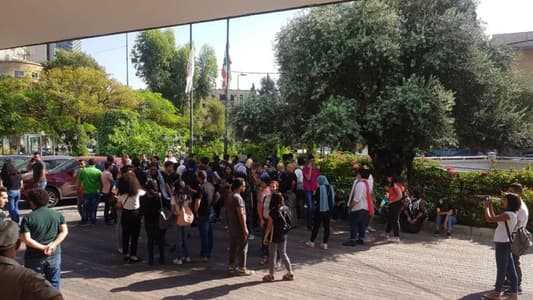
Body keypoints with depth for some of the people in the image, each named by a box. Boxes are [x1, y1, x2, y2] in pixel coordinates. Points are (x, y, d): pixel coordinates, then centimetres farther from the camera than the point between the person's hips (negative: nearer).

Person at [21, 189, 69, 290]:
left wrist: (43, 247, -15)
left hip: (35, 257, -3)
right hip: (54, 255, 3)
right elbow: (64, 231, -6)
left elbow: (27, 240, -17)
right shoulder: (57, 214, 0)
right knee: (54, 282, 16)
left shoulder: (28, 218, -11)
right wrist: (54, 244, -14)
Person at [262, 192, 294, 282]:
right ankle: (290, 273, 20)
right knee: (283, 254, 18)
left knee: (272, 255, 8)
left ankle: (271, 275, 18)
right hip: (283, 236, 5)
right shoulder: (285, 209, -4)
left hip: (274, 237, -5)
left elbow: (269, 226, -14)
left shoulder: (273, 212, -18)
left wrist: (265, 237, -6)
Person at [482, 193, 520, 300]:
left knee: (501, 269, 2)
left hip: (502, 244, -9)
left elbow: (489, 219, -26)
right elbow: (495, 218, 20)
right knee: (510, 269, 11)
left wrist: (486, 206, -11)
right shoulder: (512, 215, 9)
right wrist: (490, 206, 15)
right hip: (505, 244, 9)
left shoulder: (508, 214, -21)